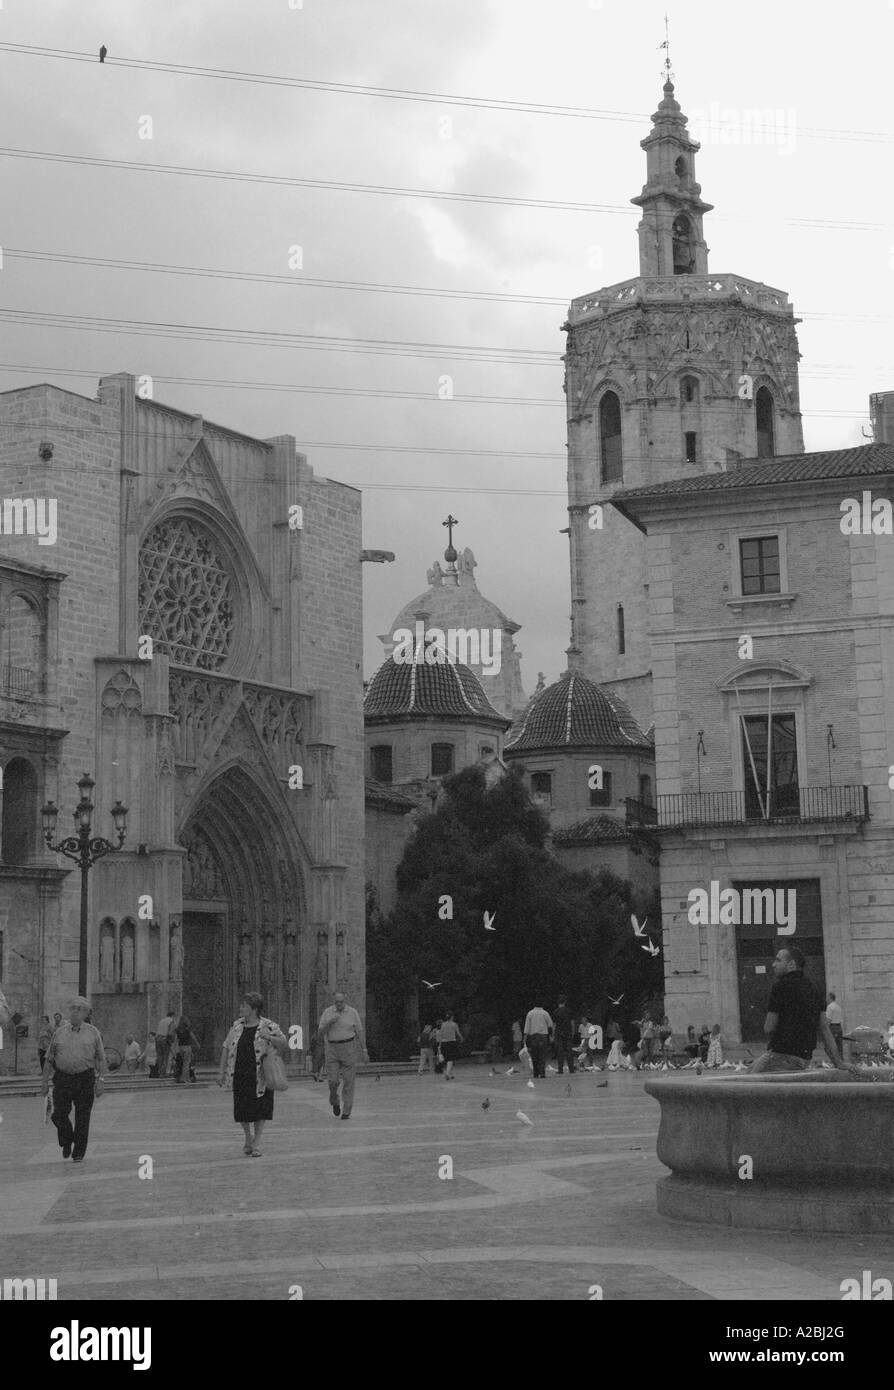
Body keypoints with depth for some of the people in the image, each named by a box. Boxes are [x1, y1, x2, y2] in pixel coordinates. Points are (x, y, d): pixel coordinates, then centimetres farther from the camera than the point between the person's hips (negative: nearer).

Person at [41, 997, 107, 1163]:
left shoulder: (93, 1033, 6)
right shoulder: (59, 1032, 8)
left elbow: (101, 1059, 6)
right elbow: (49, 1059, 12)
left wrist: (100, 1080, -3)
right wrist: (45, 1082, 7)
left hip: (85, 1080, -1)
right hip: (62, 1079, 1)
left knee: (82, 1118, -1)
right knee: (59, 1115, -3)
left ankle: (79, 1153, 10)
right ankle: (67, 1142, 25)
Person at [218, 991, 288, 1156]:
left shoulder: (269, 1026, -6)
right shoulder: (237, 1025, 5)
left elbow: (285, 1045, -7)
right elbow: (226, 1048, 10)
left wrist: (270, 1038, -24)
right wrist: (221, 1071, 6)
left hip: (259, 1077, -3)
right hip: (239, 1077, 3)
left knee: (260, 1111, 1)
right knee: (241, 1111, 6)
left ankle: (257, 1142, 16)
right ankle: (248, 1137, 31)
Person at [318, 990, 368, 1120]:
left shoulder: (352, 1013, 0)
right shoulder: (327, 1012, 3)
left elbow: (359, 1032, 3)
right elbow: (321, 1031, 0)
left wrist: (364, 1051, 2)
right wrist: (329, 1022, -18)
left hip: (349, 1048, -1)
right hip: (332, 1049, 1)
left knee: (348, 1081, -3)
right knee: (333, 1080, -5)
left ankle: (346, 1111, 3)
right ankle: (335, 1102, 24)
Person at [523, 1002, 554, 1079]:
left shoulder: (530, 1013, 2)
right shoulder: (545, 1013, 1)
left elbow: (527, 1026, -2)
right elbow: (550, 1025, 6)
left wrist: (525, 1037, -1)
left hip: (532, 1036, 1)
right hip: (543, 1035, -1)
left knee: (534, 1056, 8)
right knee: (542, 1055, -1)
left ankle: (536, 1073, 8)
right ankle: (542, 1073, -11)